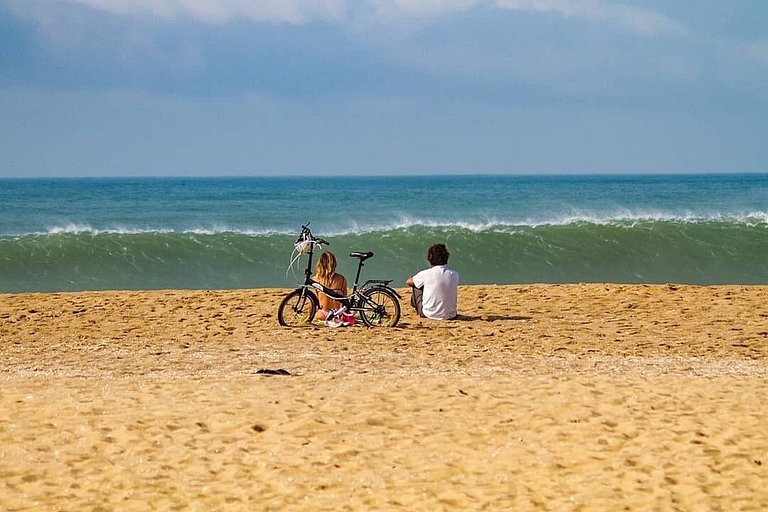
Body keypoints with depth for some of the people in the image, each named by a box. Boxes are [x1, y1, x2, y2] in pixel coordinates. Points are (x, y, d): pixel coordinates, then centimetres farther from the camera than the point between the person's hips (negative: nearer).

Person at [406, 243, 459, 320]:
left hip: (430, 315, -3)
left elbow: (408, 282, 6)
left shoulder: (426, 274, -14)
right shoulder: (455, 274, -6)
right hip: (450, 316, 3)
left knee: (416, 287, 20)